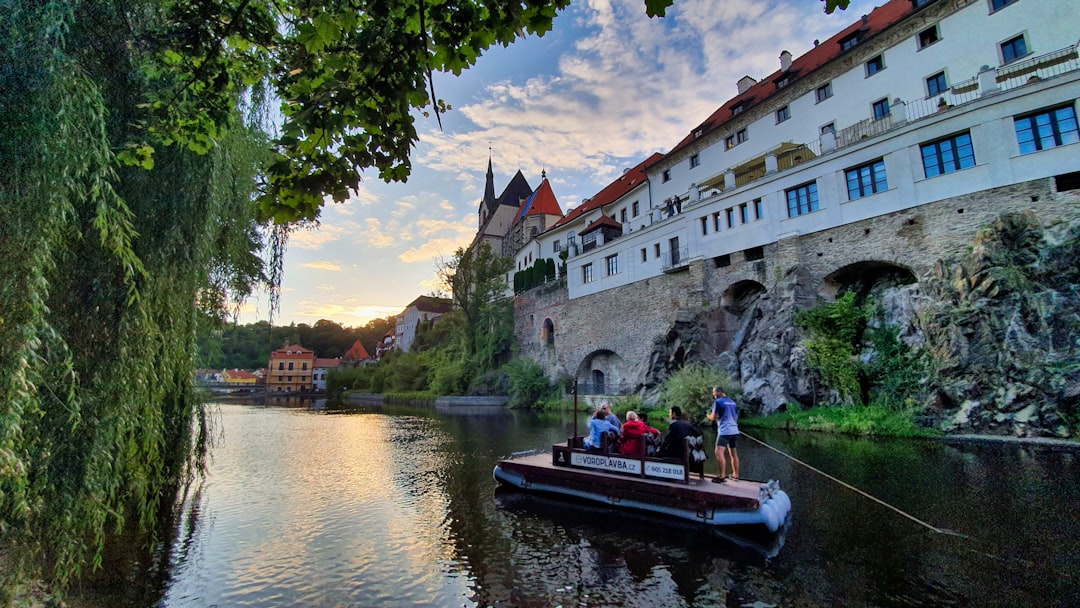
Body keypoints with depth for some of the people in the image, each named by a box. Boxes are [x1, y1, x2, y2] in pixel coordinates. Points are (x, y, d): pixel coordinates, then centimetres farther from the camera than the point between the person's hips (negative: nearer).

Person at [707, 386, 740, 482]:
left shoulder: (718, 401, -7)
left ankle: (721, 476, -20)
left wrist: (709, 416, 10)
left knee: (719, 452, -14)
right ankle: (735, 475, 25)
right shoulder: (732, 402, 15)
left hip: (724, 431, -8)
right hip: (734, 430, 8)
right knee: (734, 453, 16)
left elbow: (714, 417, -11)